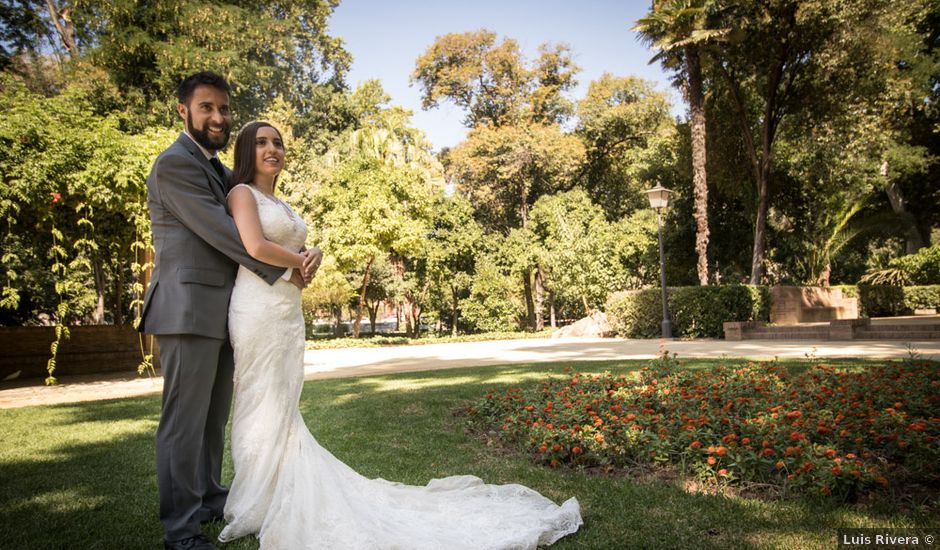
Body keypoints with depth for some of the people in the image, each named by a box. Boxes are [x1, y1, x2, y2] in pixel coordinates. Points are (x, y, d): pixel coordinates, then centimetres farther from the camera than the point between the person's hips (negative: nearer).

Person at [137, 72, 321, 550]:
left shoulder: (218, 169, 19)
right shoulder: (174, 164, -9)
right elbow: (221, 232, -17)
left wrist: (305, 253, -6)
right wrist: (282, 272, -11)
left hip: (221, 312, 9)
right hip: (189, 309, -9)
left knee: (214, 417, 17)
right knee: (185, 420, -1)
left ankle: (210, 499, 31)